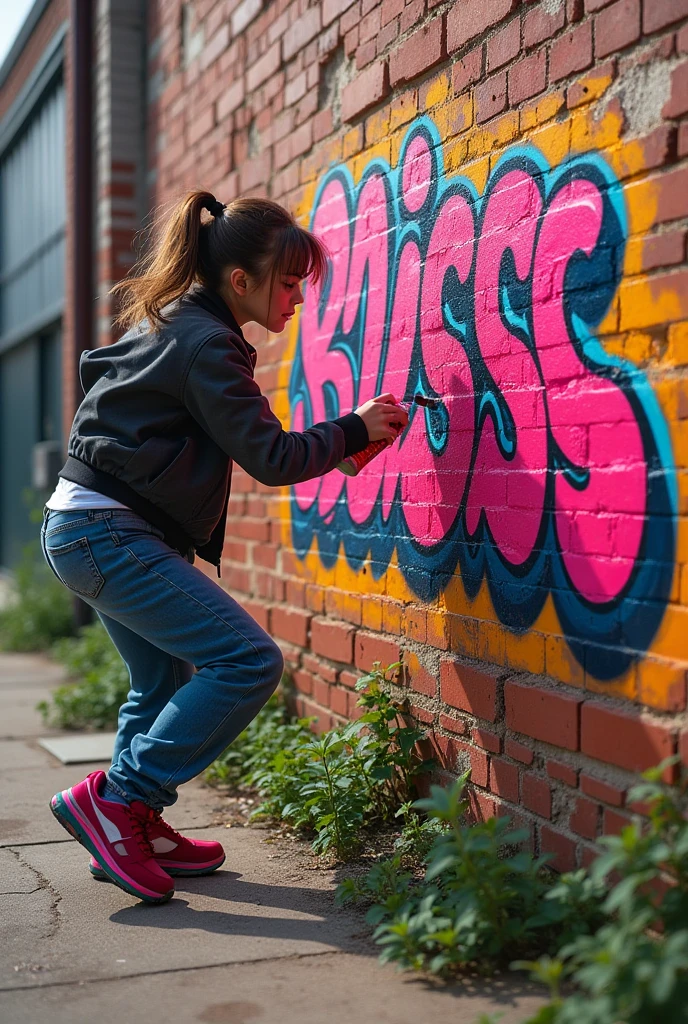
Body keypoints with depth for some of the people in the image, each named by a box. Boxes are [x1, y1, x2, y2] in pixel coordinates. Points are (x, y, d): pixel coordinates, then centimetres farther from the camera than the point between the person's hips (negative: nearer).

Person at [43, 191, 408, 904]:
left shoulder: (167, 323, 14)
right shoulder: (204, 344, -14)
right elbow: (269, 457, -15)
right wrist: (352, 429, -1)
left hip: (83, 528, 11)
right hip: (110, 534, -11)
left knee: (163, 679, 20)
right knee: (248, 663, -14)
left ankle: (134, 832, 26)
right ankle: (115, 797, -7)